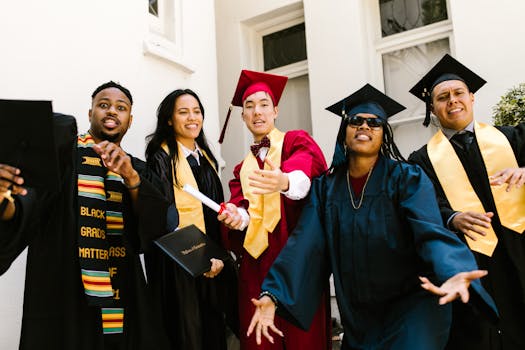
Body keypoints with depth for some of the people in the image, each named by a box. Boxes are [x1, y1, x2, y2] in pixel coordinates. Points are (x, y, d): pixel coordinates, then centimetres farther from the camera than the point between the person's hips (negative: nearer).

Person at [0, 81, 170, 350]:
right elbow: (25, 214, -12)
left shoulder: (136, 169, 11)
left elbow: (155, 226, -4)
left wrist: (130, 176, -19)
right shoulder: (60, 152, 0)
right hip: (62, 296, -3)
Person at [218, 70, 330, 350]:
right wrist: (237, 215, -20)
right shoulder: (243, 168, 19)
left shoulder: (296, 141, 4)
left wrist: (285, 182, -42)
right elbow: (242, 208, 4)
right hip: (256, 262, 4)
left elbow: (306, 170, -20)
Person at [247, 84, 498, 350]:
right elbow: (304, 244, -8)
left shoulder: (407, 178, -8)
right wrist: (273, 295, -21)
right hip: (357, 315, 4)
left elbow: (431, 233, -22)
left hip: (410, 306, -3)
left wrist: (453, 273, -44)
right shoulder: (325, 186, 1)